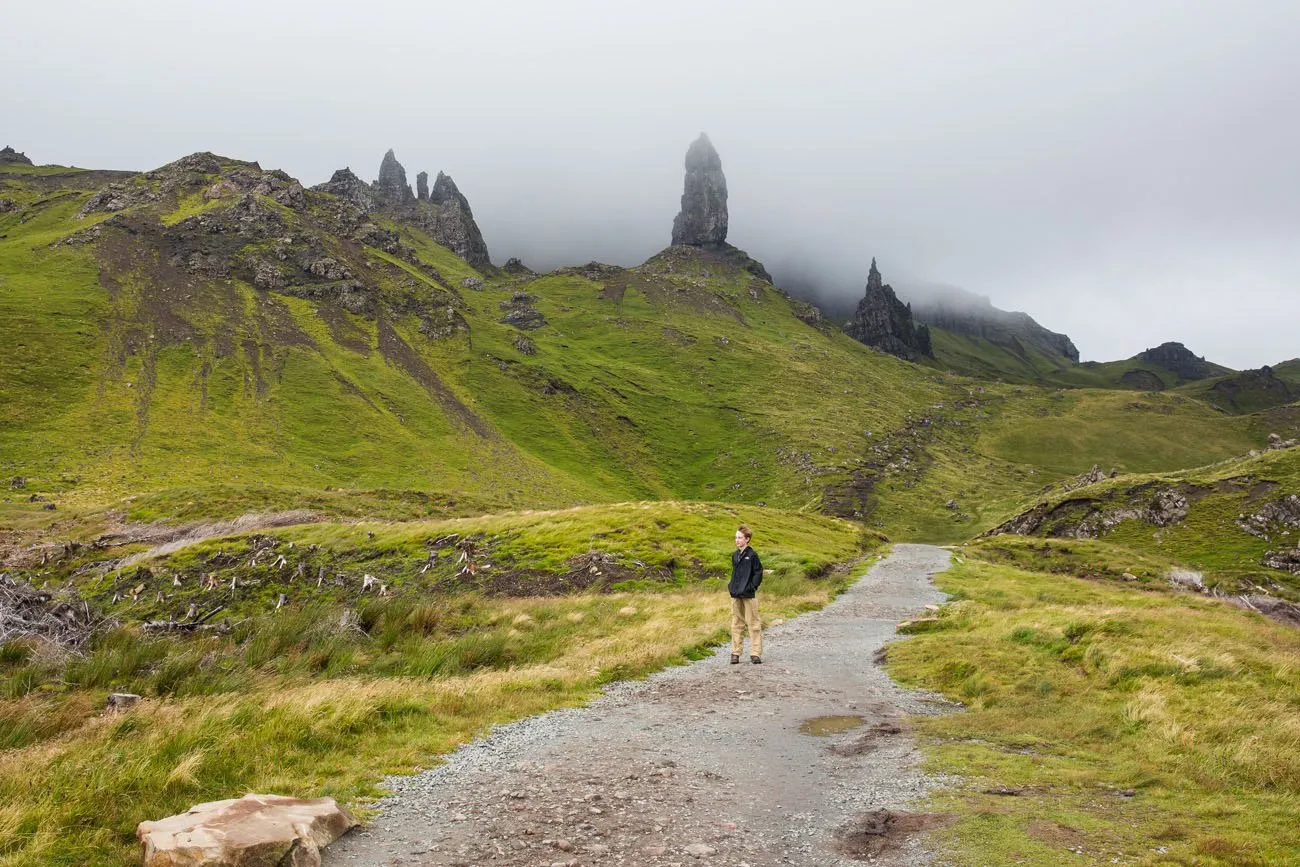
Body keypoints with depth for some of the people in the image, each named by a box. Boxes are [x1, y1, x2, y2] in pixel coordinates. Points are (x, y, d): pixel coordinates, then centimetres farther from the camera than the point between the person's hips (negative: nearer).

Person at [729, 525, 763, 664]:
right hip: (735, 595, 6)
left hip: (748, 595, -6)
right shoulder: (734, 555, 13)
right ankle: (735, 653, 15)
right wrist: (731, 586, 11)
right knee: (736, 624, 10)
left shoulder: (752, 555, -6)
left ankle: (755, 653, 3)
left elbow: (758, 573, -6)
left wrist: (752, 587, -12)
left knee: (753, 623, -1)